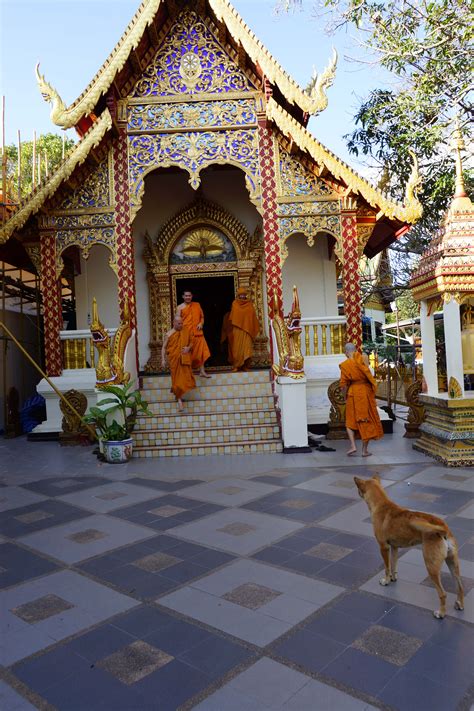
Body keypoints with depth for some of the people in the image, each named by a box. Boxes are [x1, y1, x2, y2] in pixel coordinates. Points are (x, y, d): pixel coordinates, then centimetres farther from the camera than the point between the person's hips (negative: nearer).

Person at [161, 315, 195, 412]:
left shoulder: (186, 331, 3)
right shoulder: (169, 334, -4)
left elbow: (191, 342, 14)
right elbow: (164, 347, -1)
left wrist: (189, 348, -8)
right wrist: (163, 359, -10)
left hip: (185, 359, 3)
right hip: (174, 359, -3)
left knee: (185, 377, 6)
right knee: (177, 379, -3)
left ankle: (178, 395, 31)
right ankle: (179, 400, 1)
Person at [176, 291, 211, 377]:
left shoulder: (197, 305, 11)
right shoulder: (180, 307, 2)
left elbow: (202, 316, 18)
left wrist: (201, 323, -2)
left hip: (197, 332, 3)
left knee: (201, 351, -3)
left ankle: (202, 371, 1)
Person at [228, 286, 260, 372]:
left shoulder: (249, 304, 10)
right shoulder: (235, 303, 6)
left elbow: (253, 316, 10)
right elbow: (232, 317, 5)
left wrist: (255, 328, 6)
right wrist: (231, 326, -4)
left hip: (247, 329, 1)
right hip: (237, 329, -1)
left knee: (246, 348, -5)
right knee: (237, 348, -1)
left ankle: (245, 366, 0)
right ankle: (236, 366, 5)